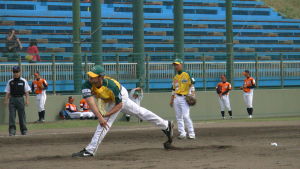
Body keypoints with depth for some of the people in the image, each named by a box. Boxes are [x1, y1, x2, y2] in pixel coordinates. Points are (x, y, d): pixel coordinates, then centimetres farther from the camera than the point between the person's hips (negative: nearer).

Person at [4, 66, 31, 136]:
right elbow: (7, 92, 9)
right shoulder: (10, 82, 11)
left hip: (20, 99, -1)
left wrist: (27, 100, -9)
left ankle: (23, 130, 11)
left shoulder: (23, 81, 6)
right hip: (12, 99, 1)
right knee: (11, 115, -7)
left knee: (22, 115, 2)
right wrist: (6, 100, -3)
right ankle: (12, 131, -10)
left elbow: (27, 91, 3)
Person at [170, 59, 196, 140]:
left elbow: (192, 85, -4)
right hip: (176, 98, 6)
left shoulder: (187, 74, -1)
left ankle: (191, 133, -12)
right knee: (178, 117, 3)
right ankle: (182, 133, 7)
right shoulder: (175, 77, 16)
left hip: (184, 98, -6)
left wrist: (193, 94, -17)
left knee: (186, 116, -15)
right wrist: (171, 100, 16)